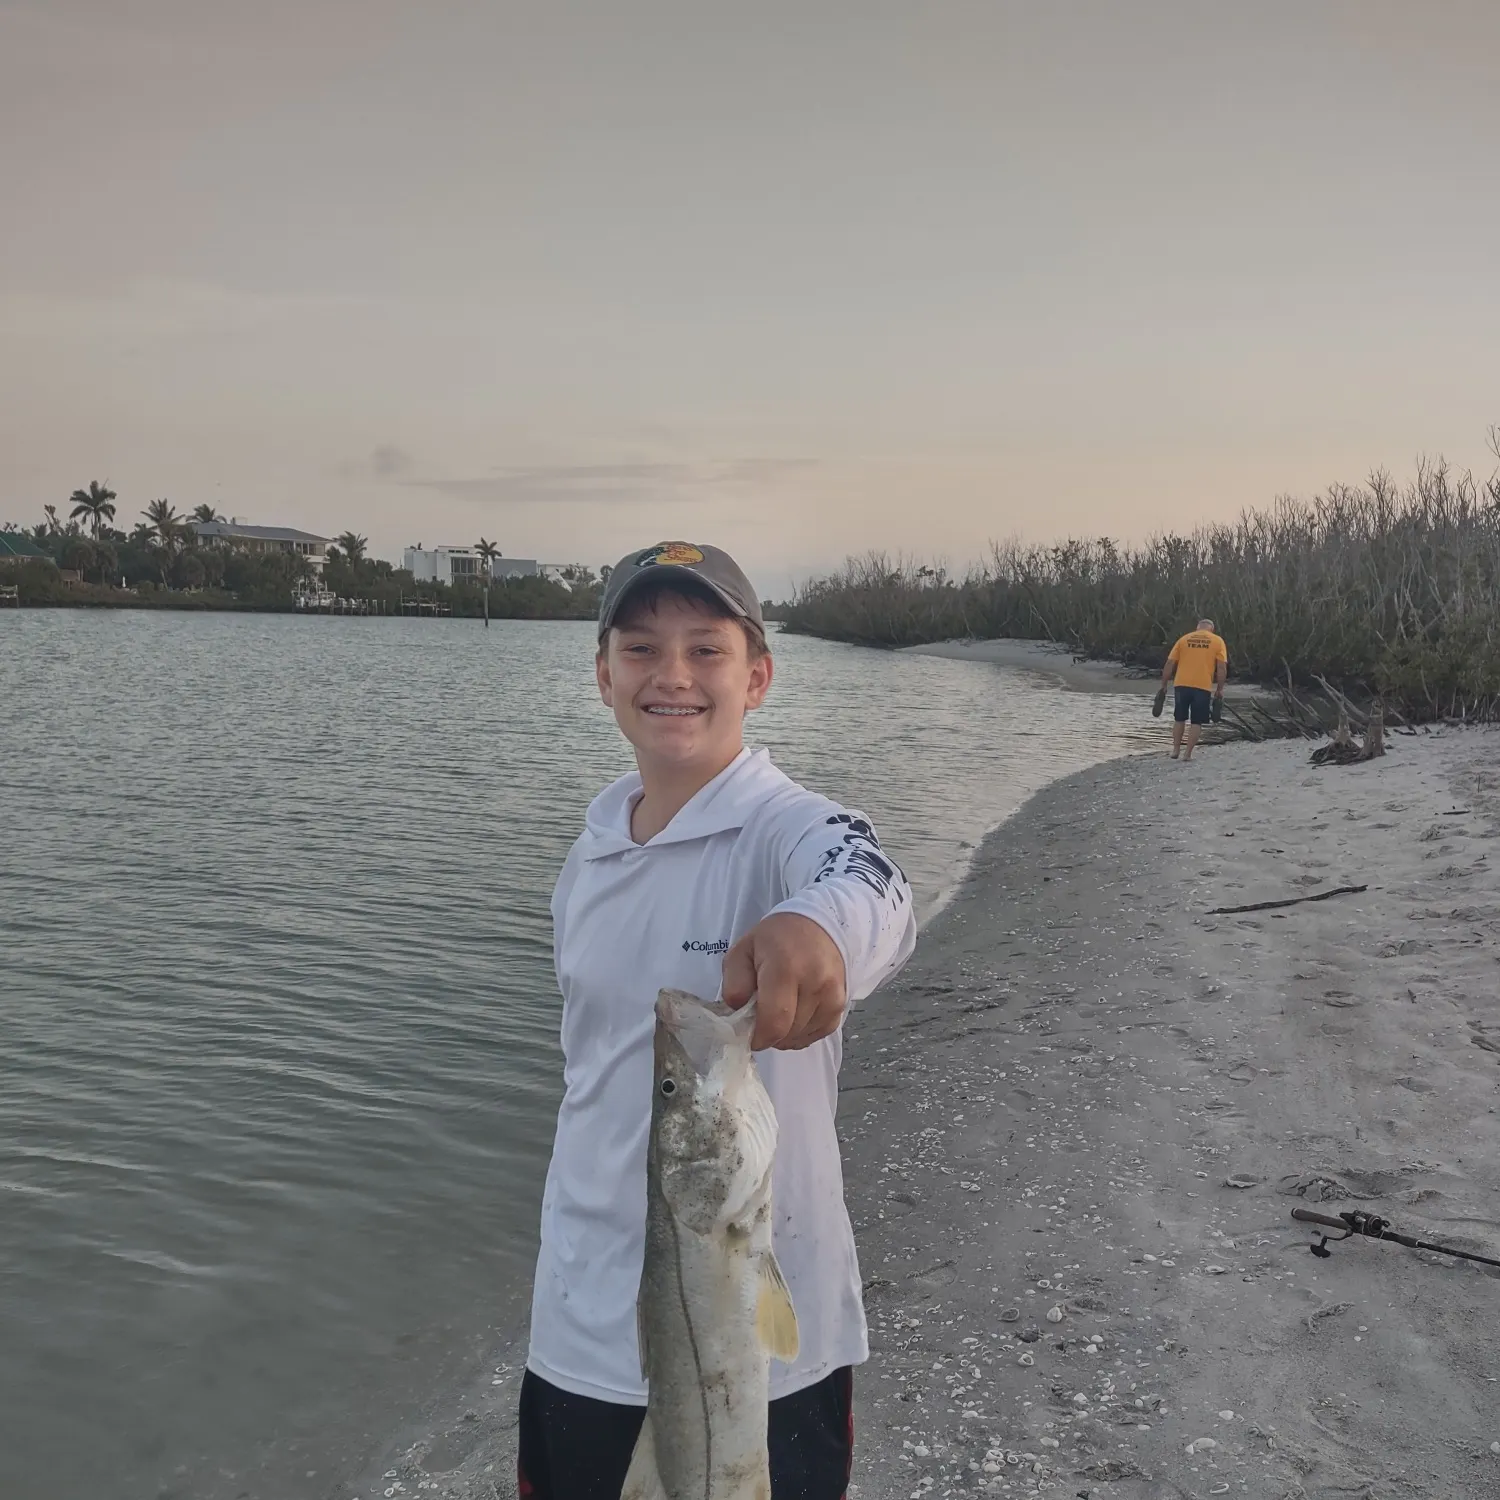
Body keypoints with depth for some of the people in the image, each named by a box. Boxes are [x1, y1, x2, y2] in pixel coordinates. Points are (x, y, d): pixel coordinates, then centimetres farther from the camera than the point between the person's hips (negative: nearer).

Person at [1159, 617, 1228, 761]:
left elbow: (1169, 664, 5)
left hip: (1181, 684, 2)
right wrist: (1220, 689, 2)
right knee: (1196, 722, 6)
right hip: (1203, 687, -2)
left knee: (1179, 719, 17)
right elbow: (1222, 668, -4)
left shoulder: (1184, 639, 9)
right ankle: (1187, 753, 2)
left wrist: (1164, 685, 11)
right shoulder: (1218, 641, 4)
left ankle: (1176, 750, 18)